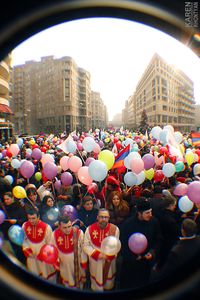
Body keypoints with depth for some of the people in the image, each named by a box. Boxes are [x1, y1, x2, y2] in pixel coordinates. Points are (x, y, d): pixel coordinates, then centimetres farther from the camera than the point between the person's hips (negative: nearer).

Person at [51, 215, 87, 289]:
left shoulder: (79, 233, -26)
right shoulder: (55, 234, -20)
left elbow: (83, 249, -13)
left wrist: (84, 263, -6)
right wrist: (56, 263, -1)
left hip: (77, 265, -1)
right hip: (64, 266, 2)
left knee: (79, 286, 23)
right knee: (67, 285, 27)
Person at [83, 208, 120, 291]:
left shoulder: (114, 229, -14)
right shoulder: (90, 229, -14)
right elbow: (86, 246, -11)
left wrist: (108, 256, -18)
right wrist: (97, 254, -19)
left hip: (109, 261, 0)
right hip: (95, 261, 0)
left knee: (109, 285, 22)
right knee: (96, 286, 19)